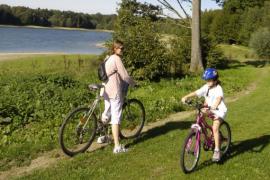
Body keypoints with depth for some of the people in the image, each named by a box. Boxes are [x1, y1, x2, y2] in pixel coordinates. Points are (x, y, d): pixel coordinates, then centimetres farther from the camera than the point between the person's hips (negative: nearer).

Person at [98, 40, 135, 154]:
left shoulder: (108, 59, 17)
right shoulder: (117, 59, -12)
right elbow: (125, 76, -14)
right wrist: (133, 84, 2)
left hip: (106, 91, 9)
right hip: (115, 92, -9)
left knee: (106, 113, 23)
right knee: (115, 118, -9)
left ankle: (102, 137, 39)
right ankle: (117, 146, -9)